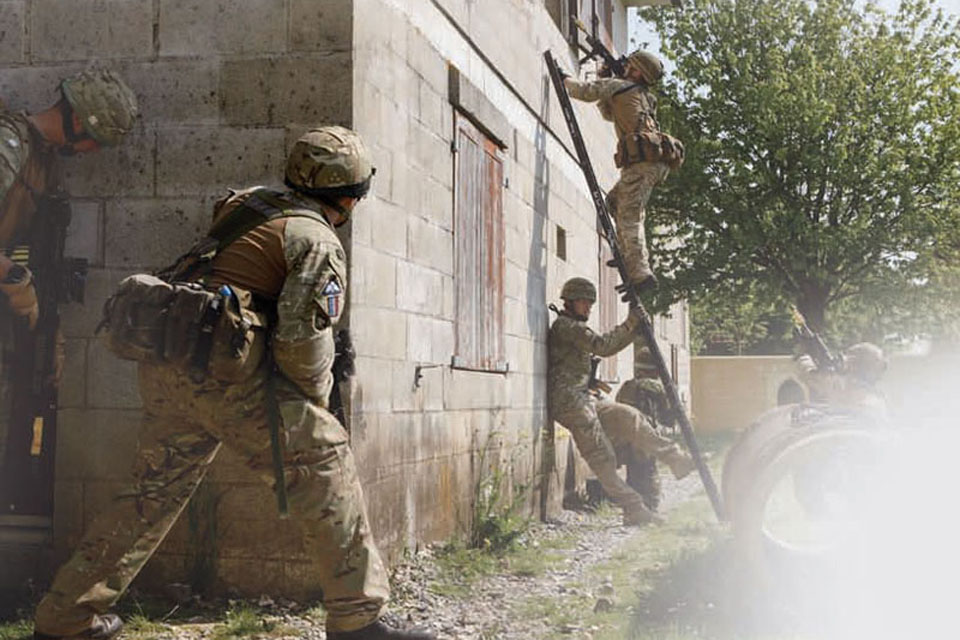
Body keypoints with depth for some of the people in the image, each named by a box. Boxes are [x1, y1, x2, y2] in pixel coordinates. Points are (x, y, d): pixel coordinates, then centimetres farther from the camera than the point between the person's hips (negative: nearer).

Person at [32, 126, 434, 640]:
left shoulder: (249, 203, 19)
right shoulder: (318, 241, -5)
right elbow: (303, 336, -14)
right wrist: (316, 396, 1)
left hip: (164, 366, 8)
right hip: (225, 370, -8)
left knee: (156, 487, 19)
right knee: (324, 464, -1)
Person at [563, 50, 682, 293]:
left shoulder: (619, 86, 5)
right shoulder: (644, 97, 30)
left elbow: (583, 91, 7)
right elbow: (609, 113, 43)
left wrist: (565, 80, 25)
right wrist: (601, 88, 38)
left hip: (644, 161, -9)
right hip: (658, 162, 9)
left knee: (629, 217, -10)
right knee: (615, 200, 21)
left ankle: (641, 273, -19)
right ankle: (630, 256, 15)